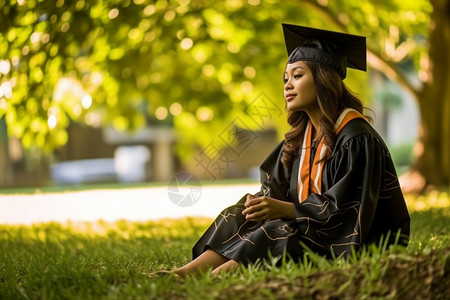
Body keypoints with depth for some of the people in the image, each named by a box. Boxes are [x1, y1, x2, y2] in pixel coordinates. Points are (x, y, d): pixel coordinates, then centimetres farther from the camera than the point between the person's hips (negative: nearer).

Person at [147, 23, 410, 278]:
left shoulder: (356, 138, -16)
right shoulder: (301, 136, 10)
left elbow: (346, 210, -21)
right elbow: (276, 188, 5)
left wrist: (284, 210, -27)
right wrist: (262, 204, -18)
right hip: (316, 229, 7)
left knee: (280, 233, -30)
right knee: (244, 218, -12)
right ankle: (186, 273, -29)